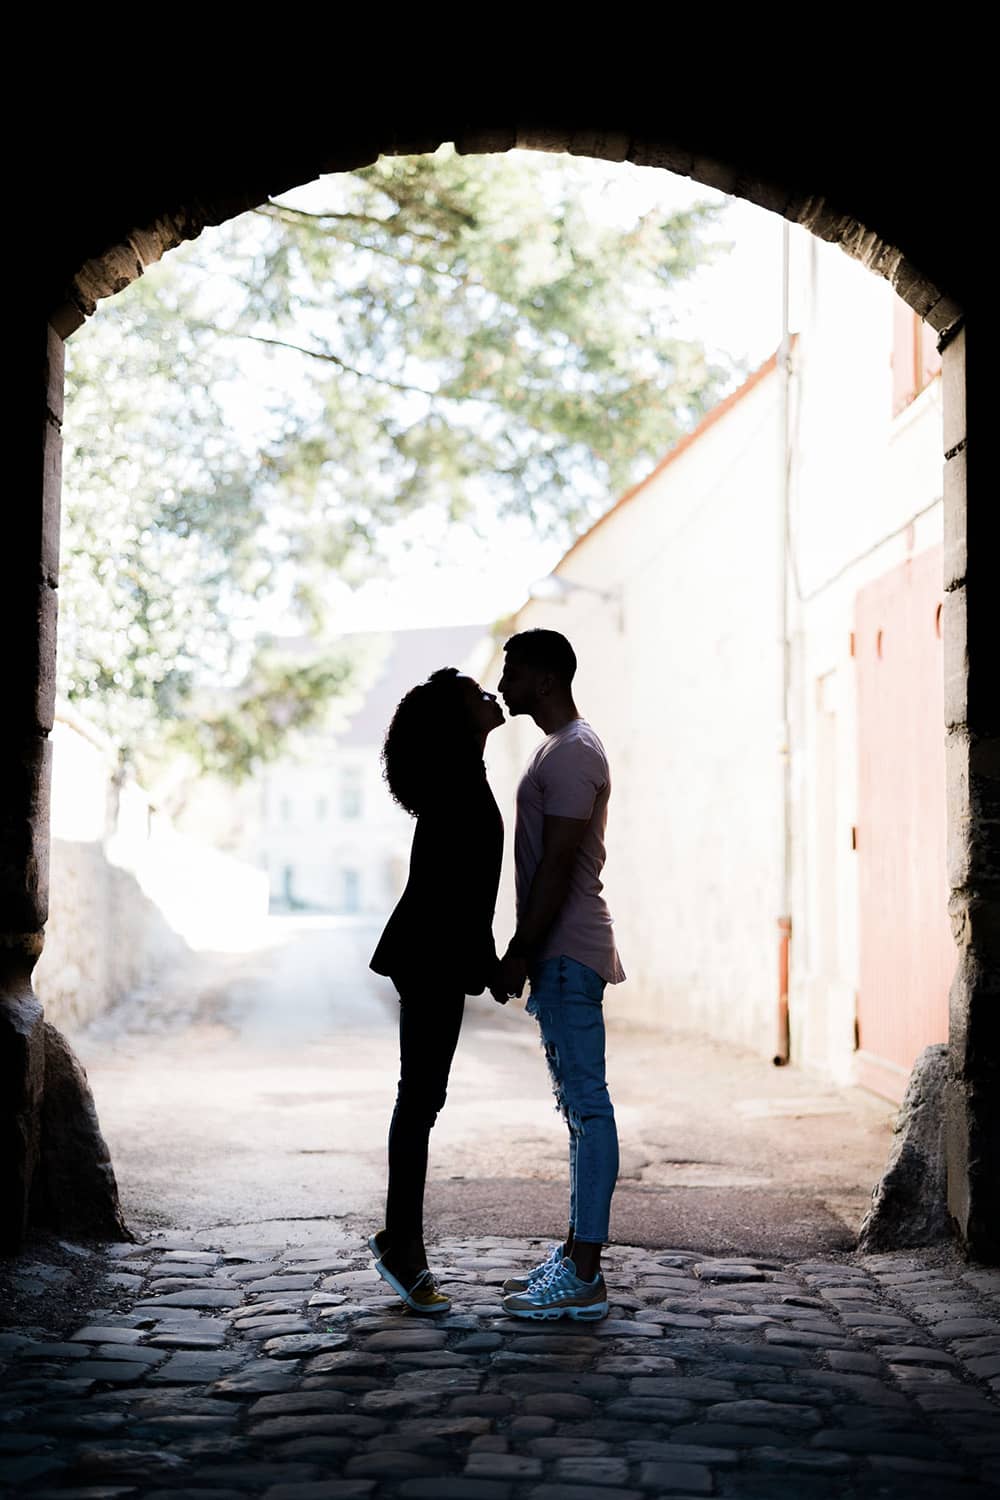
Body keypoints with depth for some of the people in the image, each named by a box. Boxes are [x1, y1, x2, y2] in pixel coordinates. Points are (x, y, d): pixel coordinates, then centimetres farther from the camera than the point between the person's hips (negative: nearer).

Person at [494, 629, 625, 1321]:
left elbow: (557, 863, -20)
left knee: (587, 1104, -9)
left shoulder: (570, 752, -14)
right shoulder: (565, 747, 20)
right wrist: (525, 951, 22)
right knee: (580, 1103, 13)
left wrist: (521, 953, -18)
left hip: (568, 953, -11)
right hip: (564, 952, 11)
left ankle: (582, 1278, -8)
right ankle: (577, 1256, 20)